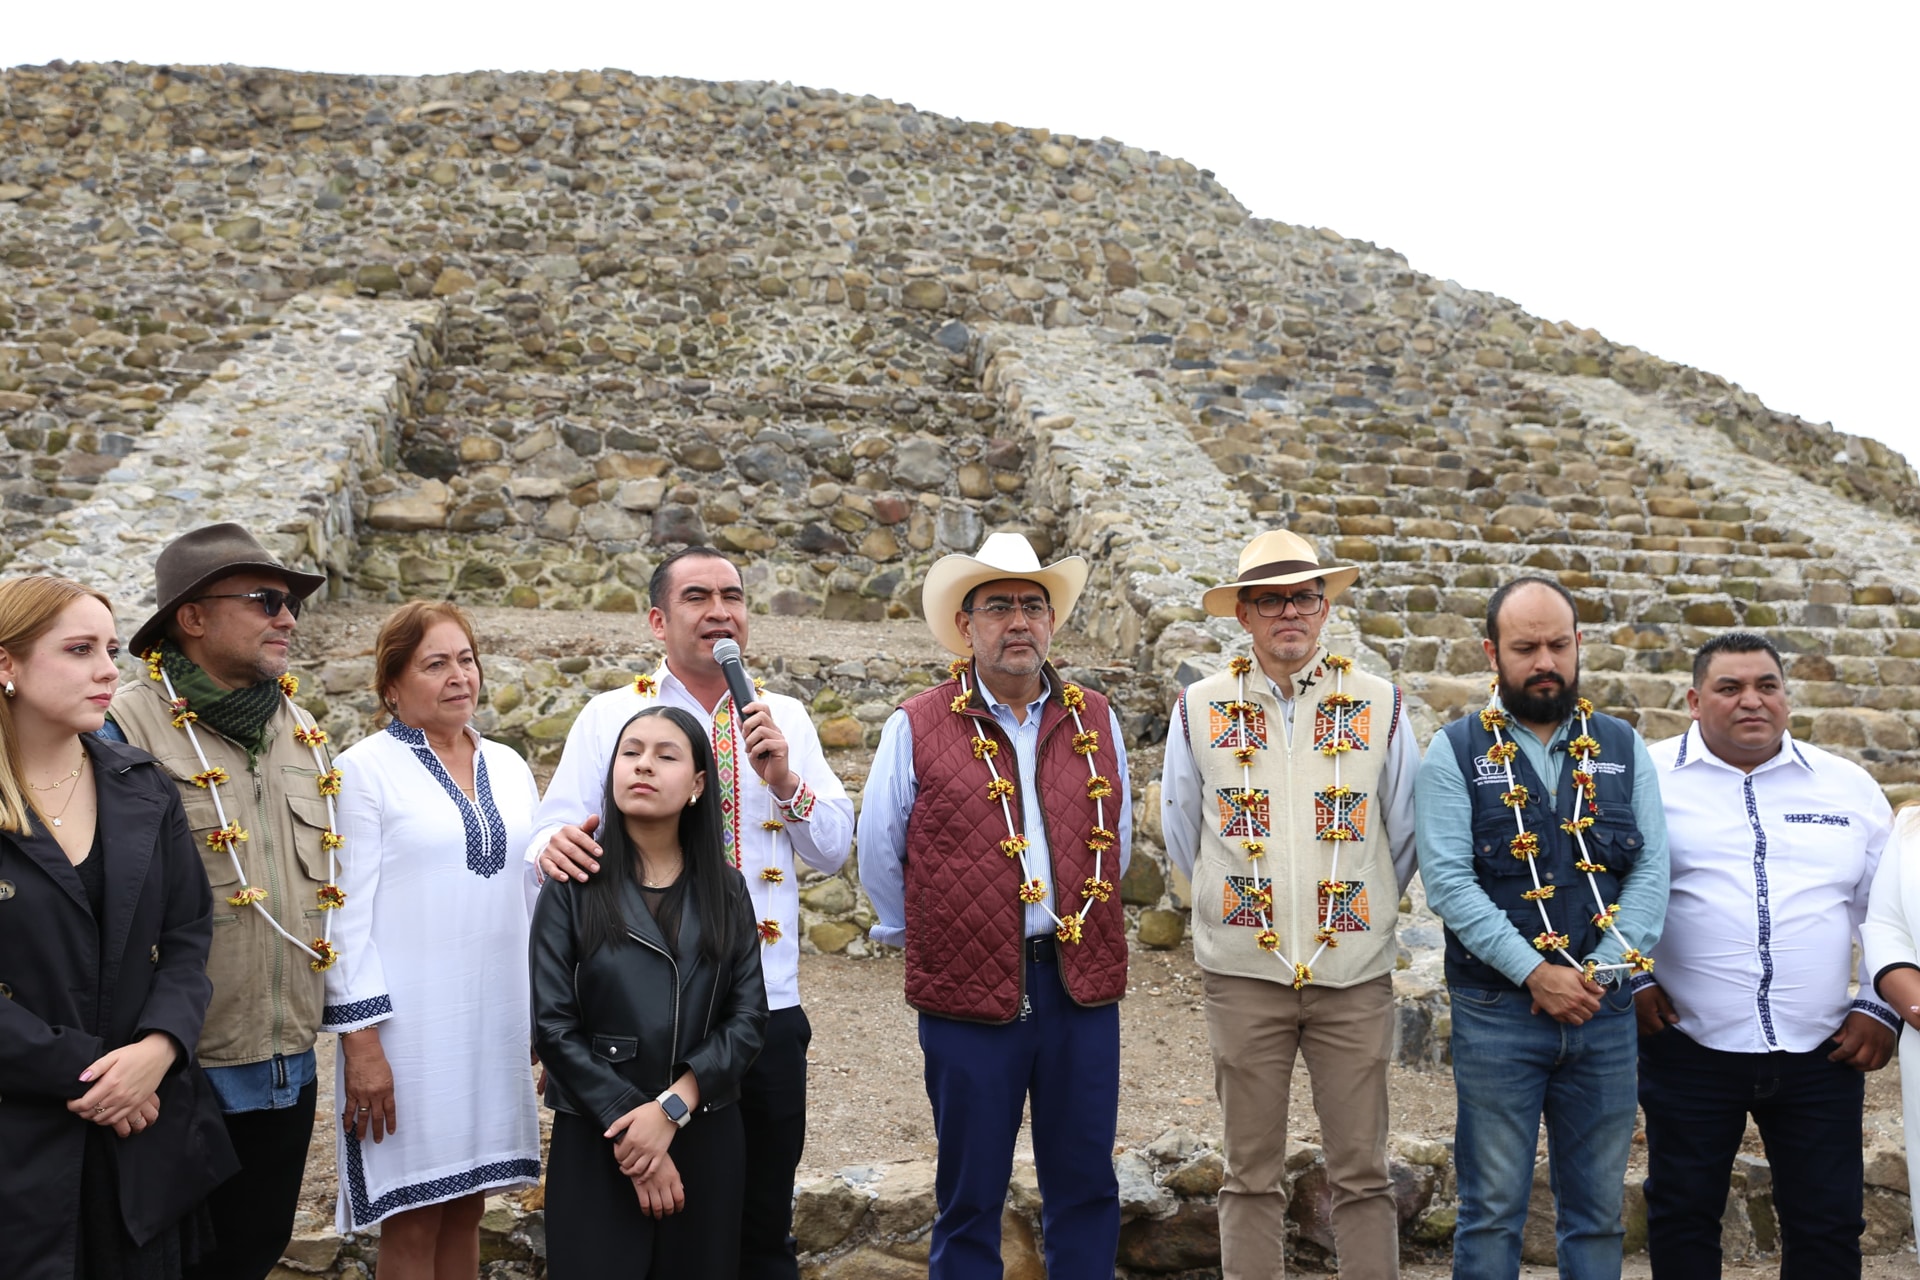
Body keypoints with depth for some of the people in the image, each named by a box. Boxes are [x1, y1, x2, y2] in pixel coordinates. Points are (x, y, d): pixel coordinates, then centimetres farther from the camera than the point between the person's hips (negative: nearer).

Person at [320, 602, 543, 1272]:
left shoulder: (508, 766, 10)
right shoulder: (365, 769, -6)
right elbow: (348, 911, -9)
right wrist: (361, 1040, -13)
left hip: (498, 1019, 5)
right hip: (410, 1023, -5)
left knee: (465, 1208, 13)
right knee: (414, 1222, 4)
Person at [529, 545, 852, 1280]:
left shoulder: (785, 718, 8)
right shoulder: (610, 717, 1)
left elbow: (834, 851, 4)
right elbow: (551, 840, -5)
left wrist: (785, 779, -13)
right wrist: (555, 846, -28)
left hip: (769, 1007, 2)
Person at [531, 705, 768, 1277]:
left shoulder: (726, 891, 4)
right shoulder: (573, 886, -2)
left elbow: (747, 1017, -4)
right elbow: (554, 1026, -8)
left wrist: (671, 1108, -16)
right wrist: (628, 1123, -14)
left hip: (707, 1140, 2)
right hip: (595, 1143, -2)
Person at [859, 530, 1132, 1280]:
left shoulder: (1095, 722, 7)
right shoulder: (916, 729, -4)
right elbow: (879, 854, 4)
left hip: (1082, 984, 3)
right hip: (969, 990, -3)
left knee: (1085, 1186, 13)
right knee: (970, 1196, 9)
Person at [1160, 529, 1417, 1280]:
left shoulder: (1379, 705, 2)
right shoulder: (1200, 709, 2)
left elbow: (1404, 833, 10)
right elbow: (1181, 834, 11)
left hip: (1354, 971, 0)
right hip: (1243, 971, 0)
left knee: (1363, 1175, 6)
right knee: (1252, 1177, 7)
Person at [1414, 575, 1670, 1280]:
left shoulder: (1623, 747, 8)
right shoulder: (1455, 752, -2)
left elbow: (1651, 870, 2)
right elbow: (1448, 880, -10)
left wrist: (1601, 970, -10)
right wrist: (1536, 973, -16)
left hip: (1605, 1012, 3)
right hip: (1497, 1011, -3)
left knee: (1598, 1209, 12)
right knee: (1493, 1209, 5)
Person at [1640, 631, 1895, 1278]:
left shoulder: (1849, 786, 8)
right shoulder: (1646, 778, -2)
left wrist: (1880, 1007, 5)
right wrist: (1632, 980, -6)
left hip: (1823, 1053, 3)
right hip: (1689, 1048, -2)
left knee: (1828, 1224, 10)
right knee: (1683, 1218, 9)